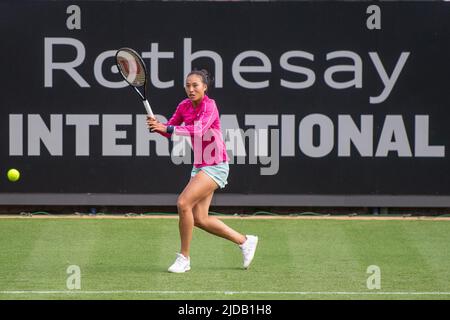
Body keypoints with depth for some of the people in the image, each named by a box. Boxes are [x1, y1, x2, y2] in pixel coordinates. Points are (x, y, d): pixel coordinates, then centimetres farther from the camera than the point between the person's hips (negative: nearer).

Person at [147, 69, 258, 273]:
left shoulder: (209, 106, -15)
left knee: (183, 203, -21)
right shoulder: (184, 106, 6)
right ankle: (244, 241, 23)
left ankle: (184, 258, -10)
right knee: (200, 219, 5)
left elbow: (199, 129, -32)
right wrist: (157, 125, -16)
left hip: (215, 166, -8)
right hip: (199, 166, 8)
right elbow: (169, 129, 7)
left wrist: (167, 128, -38)